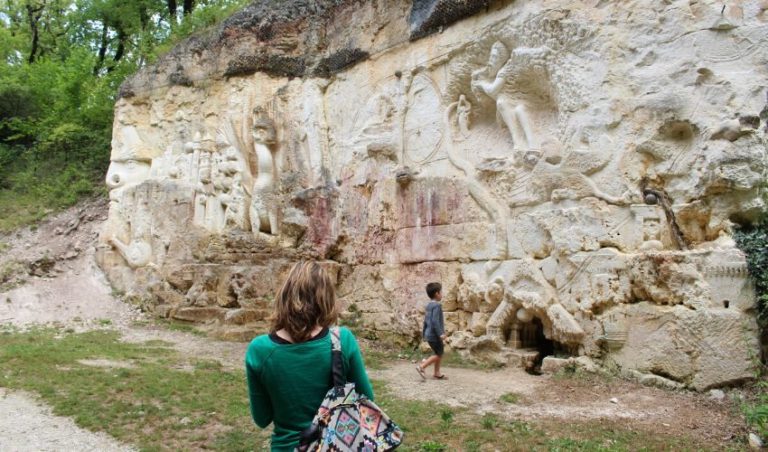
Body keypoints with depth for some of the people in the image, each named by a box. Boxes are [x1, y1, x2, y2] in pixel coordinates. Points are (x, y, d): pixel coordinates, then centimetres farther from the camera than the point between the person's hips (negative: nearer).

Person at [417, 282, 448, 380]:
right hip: (434, 335, -9)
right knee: (438, 354, -1)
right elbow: (435, 321, -26)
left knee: (439, 354, 16)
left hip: (429, 334, 9)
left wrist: (424, 332, 25)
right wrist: (440, 333, -26)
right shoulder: (437, 305, -17)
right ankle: (421, 366, -5)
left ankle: (437, 373, 20)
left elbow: (426, 320, 18)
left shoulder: (429, 305, 11)